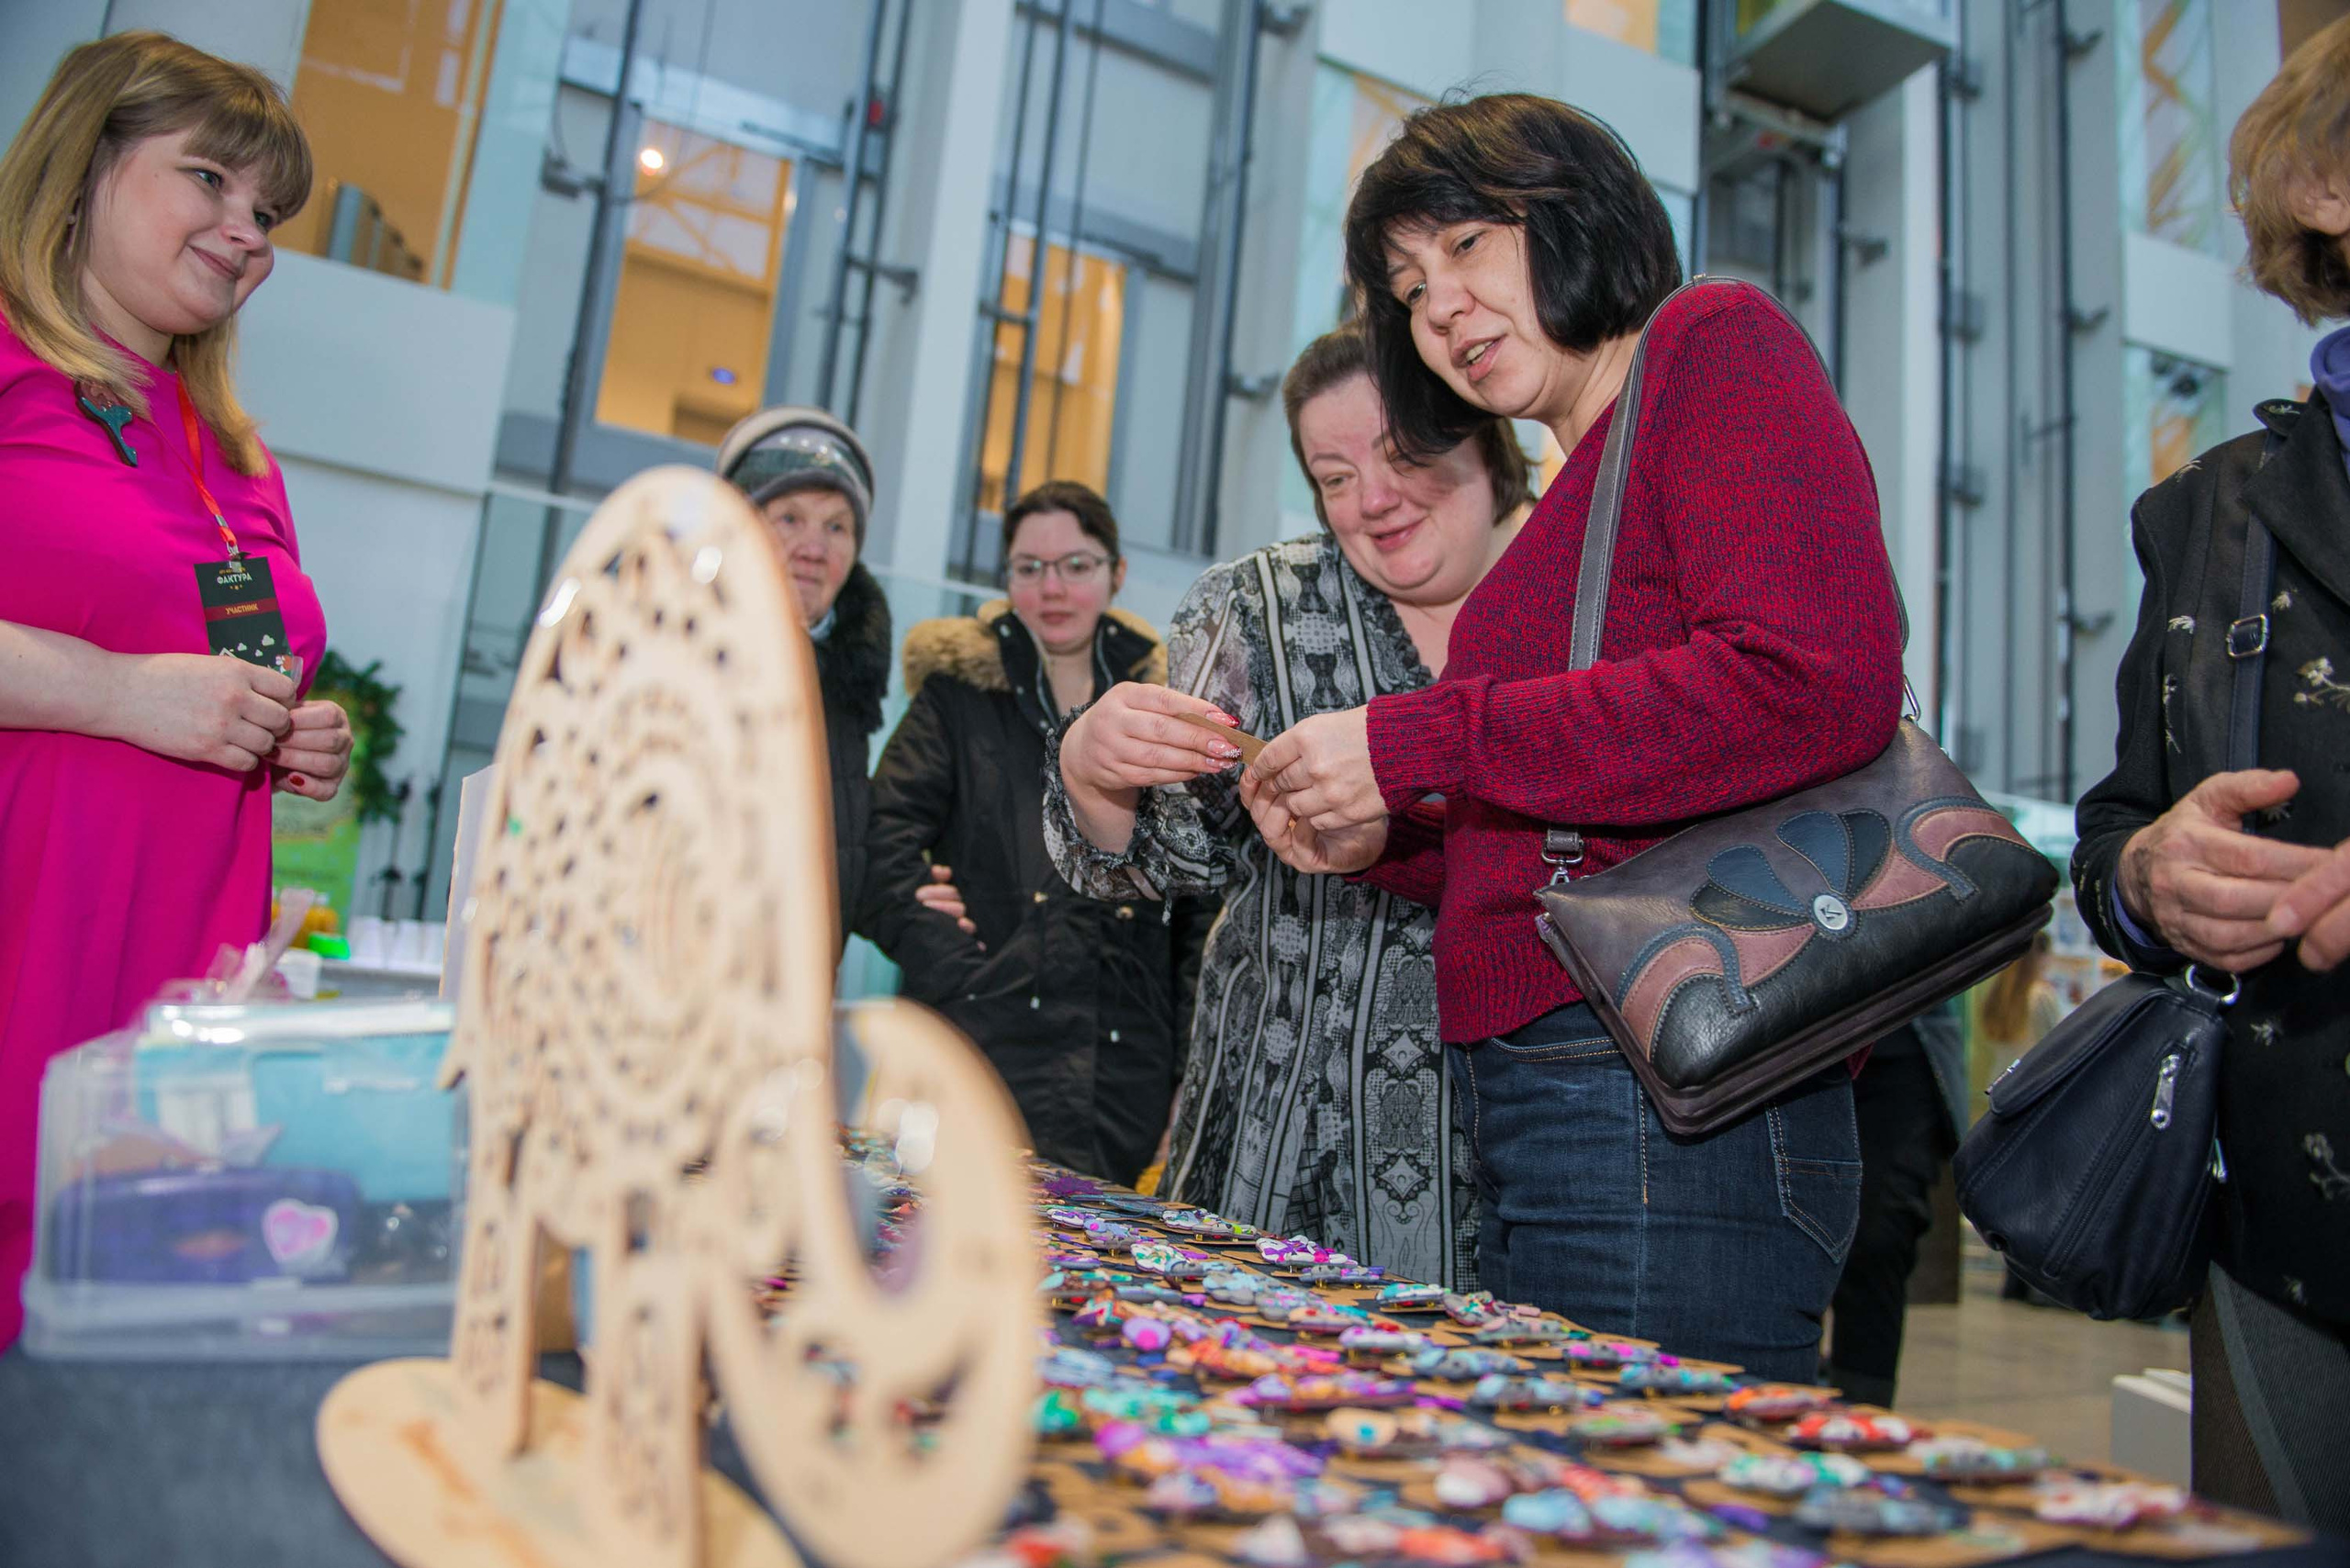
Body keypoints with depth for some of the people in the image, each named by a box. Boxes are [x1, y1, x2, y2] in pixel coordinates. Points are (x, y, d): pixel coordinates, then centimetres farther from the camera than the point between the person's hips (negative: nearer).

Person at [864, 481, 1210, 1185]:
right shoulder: (960, 687, 8)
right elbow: (887, 835, -2)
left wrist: (1189, 1029, 7)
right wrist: (949, 965, -13)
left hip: (1125, 1065, 3)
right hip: (987, 1042, -2)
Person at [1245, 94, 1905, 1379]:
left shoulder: (1716, 338, 0)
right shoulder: (1575, 503, 21)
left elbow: (1817, 683, -18)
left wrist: (1421, 747, -14)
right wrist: (1384, 842, 6)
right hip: (1542, 1127, 8)